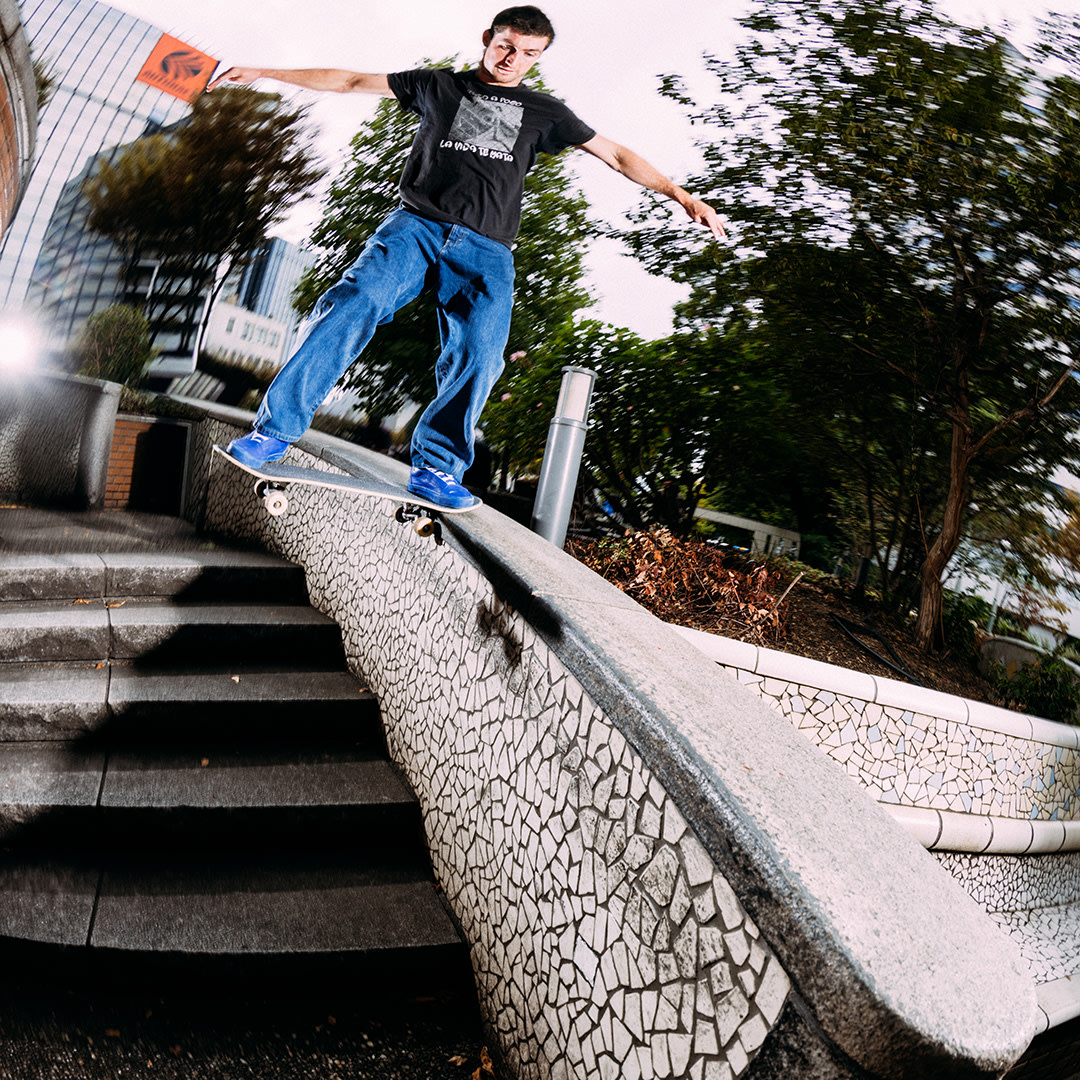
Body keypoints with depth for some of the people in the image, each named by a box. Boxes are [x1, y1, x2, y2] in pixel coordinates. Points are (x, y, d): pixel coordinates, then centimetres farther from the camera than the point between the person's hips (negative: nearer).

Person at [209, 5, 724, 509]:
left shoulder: (542, 112, 22)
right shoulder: (439, 85, 21)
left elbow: (616, 155, 22)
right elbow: (351, 81, 22)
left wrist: (682, 196, 14)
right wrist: (263, 72, 20)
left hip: (485, 250, 1)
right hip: (416, 226, -1)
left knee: (478, 355, -22)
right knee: (355, 302, -26)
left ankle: (435, 469, -11)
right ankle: (275, 429, -24)